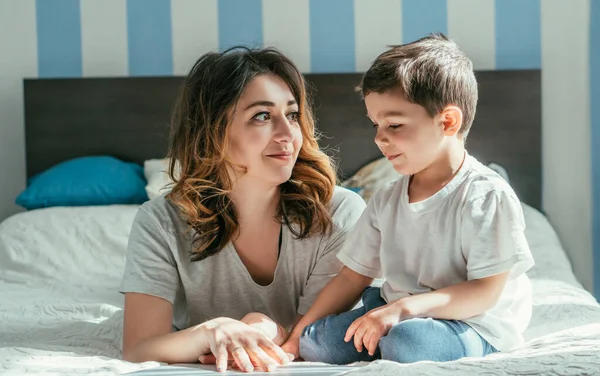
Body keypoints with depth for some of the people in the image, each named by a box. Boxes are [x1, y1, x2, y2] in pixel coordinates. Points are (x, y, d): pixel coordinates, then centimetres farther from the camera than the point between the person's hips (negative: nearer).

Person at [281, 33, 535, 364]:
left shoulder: (487, 196, -14)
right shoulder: (385, 201, 8)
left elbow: (485, 292, -18)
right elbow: (352, 277, 11)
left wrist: (404, 308, -29)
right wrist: (296, 337, 3)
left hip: (471, 325, -6)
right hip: (394, 316, 6)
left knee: (406, 340, -36)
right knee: (315, 343, -13)